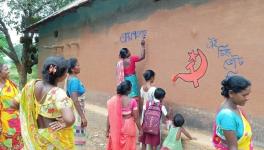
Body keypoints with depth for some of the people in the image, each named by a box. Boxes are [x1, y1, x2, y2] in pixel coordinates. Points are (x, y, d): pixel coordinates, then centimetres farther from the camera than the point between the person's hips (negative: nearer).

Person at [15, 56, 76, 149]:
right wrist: (64, 124, -23)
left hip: (38, 133, 6)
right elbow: (69, 119, -44)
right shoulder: (58, 93, -30)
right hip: (56, 137, -6)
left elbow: (16, 102, 2)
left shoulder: (32, 85, -12)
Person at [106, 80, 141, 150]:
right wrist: (140, 129, 3)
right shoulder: (132, 101, -16)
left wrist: (107, 130, 5)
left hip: (116, 128, 2)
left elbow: (110, 116, -5)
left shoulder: (112, 100, -9)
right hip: (128, 127, -2)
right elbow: (136, 118, -11)